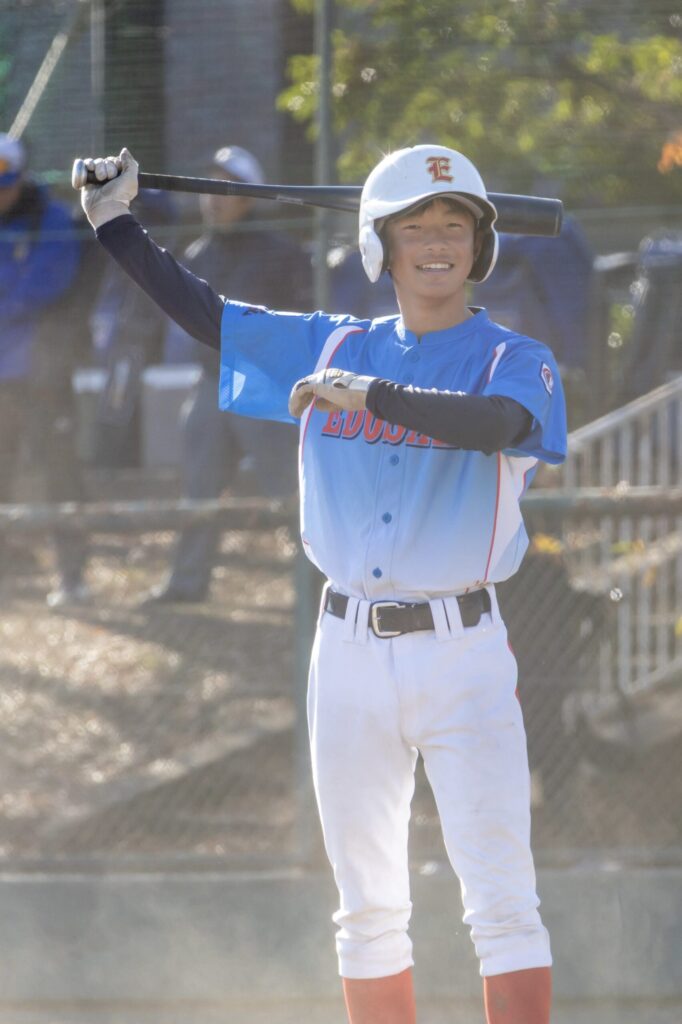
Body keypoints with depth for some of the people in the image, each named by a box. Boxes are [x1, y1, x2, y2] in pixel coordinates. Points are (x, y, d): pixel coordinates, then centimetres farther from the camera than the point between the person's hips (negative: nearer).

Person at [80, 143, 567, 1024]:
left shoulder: (514, 362, -3)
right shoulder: (332, 348, 11)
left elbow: (495, 423, -25)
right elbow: (202, 313, 16)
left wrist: (367, 395, -34)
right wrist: (116, 224, 11)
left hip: (459, 652, -4)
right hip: (349, 652, 4)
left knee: (502, 901, -12)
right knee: (368, 909, 9)